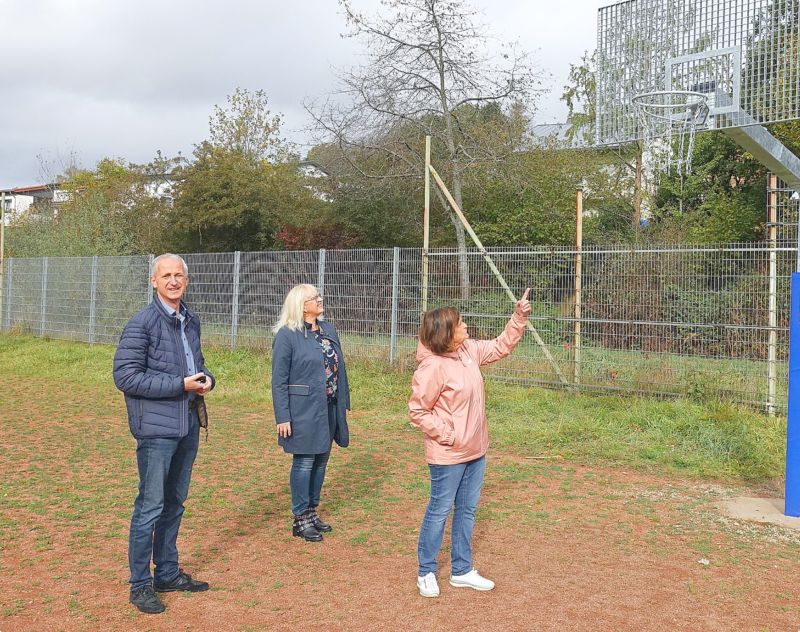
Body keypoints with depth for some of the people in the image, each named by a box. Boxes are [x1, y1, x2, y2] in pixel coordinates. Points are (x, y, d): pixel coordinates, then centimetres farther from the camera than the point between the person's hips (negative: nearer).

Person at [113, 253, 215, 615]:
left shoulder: (191, 321, 10)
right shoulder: (142, 323, -12)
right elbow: (124, 375, -16)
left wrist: (206, 379, 0)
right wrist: (180, 385, -19)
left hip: (189, 425, 7)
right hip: (156, 427, -7)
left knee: (174, 503, 16)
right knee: (150, 507, -1)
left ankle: (168, 573, 29)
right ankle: (140, 585, 12)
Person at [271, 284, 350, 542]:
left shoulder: (329, 330, 8)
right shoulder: (287, 335, -11)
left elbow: (339, 368, 13)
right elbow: (279, 380, -10)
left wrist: (344, 402, 10)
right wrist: (283, 417, -13)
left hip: (329, 408, 6)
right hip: (304, 411, -6)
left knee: (321, 460, 14)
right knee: (304, 462, 2)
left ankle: (312, 511, 29)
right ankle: (300, 519, 15)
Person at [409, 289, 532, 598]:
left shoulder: (470, 350, 0)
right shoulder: (432, 367, -23)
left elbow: (502, 345, 15)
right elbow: (417, 411, -17)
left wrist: (520, 317, 4)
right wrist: (447, 435, -17)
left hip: (475, 451, 8)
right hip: (448, 456, -8)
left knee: (467, 510, 17)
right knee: (439, 511, 6)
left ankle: (462, 571, 31)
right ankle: (426, 572, 23)